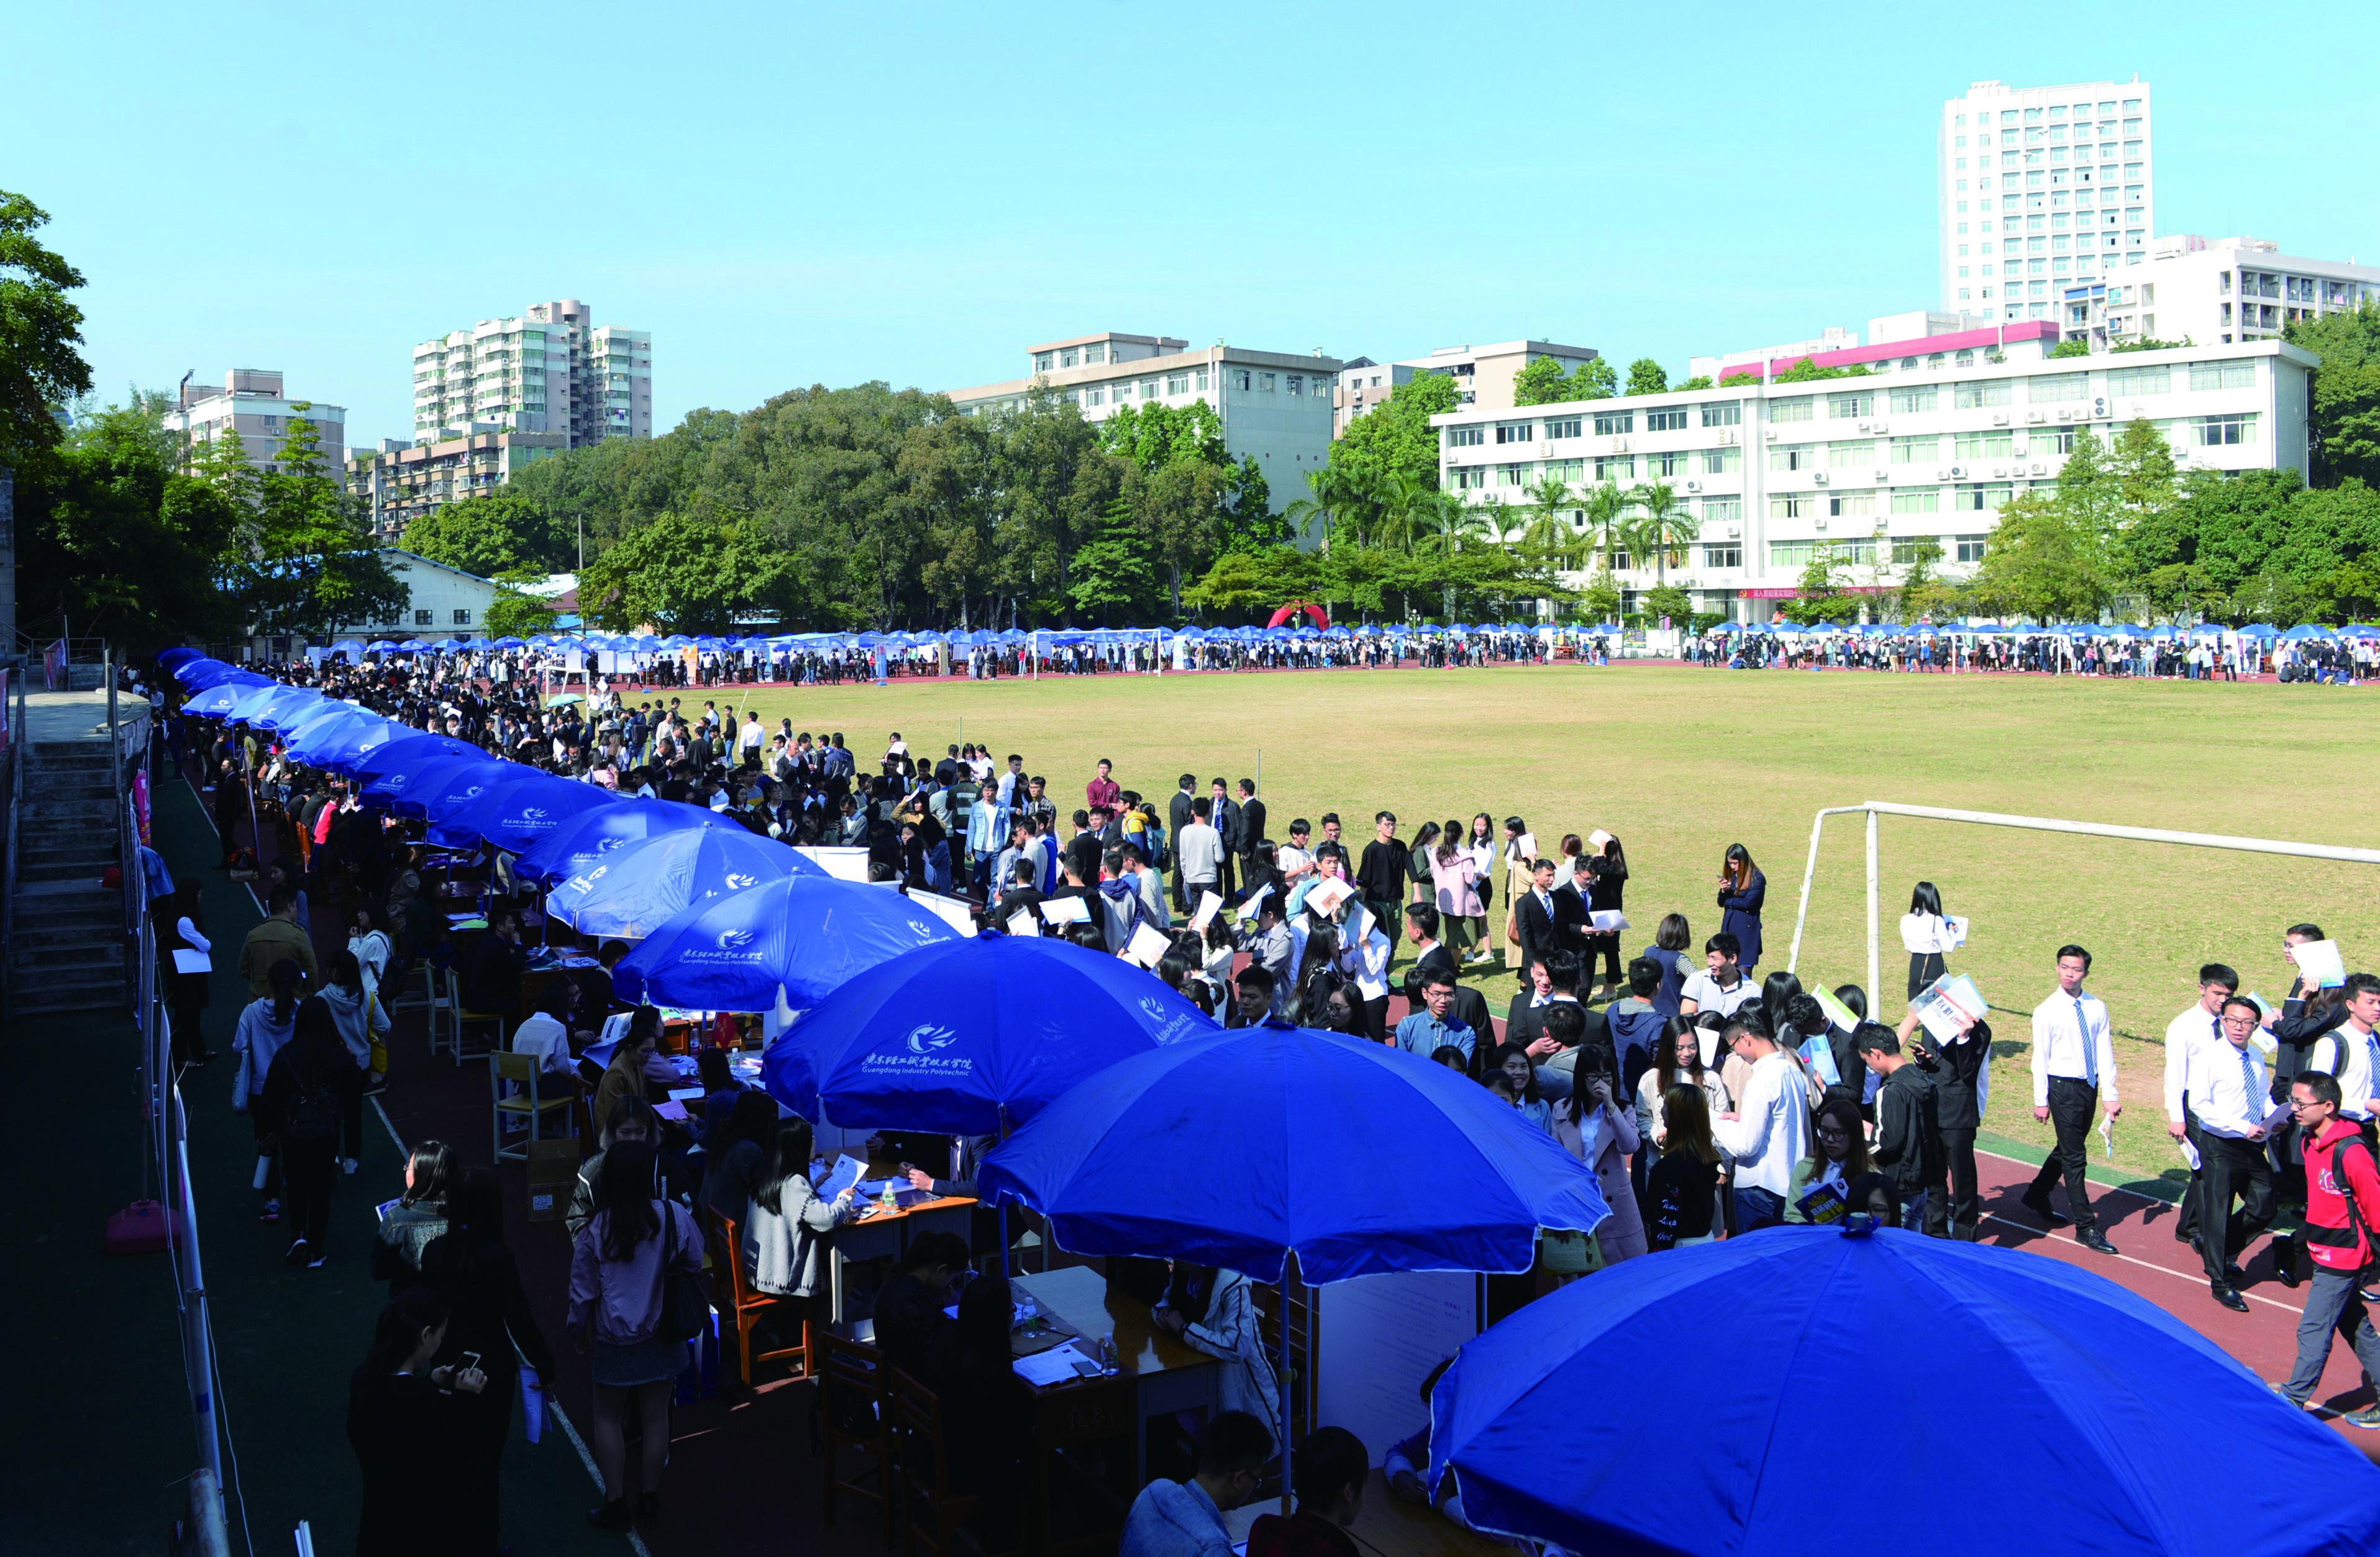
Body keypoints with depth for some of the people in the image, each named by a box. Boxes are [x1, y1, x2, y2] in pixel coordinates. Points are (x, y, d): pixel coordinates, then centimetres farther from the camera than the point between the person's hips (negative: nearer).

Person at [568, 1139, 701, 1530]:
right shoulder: (674, 1216, -14)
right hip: (662, 1336, 1)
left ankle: (615, 1505, 16)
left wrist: (580, 1331, 12)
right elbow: (695, 1263, 0)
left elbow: (583, 1292, -5)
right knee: (655, 1416, 14)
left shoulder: (594, 1230, -14)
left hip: (614, 1339, -1)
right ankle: (650, 1498, 25)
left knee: (608, 1417, 14)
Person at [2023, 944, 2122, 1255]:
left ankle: (2036, 1197, 39)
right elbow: (2040, 1059, -7)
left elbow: (2104, 1052, 2)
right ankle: (2086, 1227, 3)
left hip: (2089, 1086, 5)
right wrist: (2040, 1100, -7)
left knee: (2069, 1150, 18)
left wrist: (2110, 1095, -2)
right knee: (2075, 1157, -3)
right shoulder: (2047, 1011, -9)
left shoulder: (2096, 1008, 2)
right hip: (2062, 1086, -5)